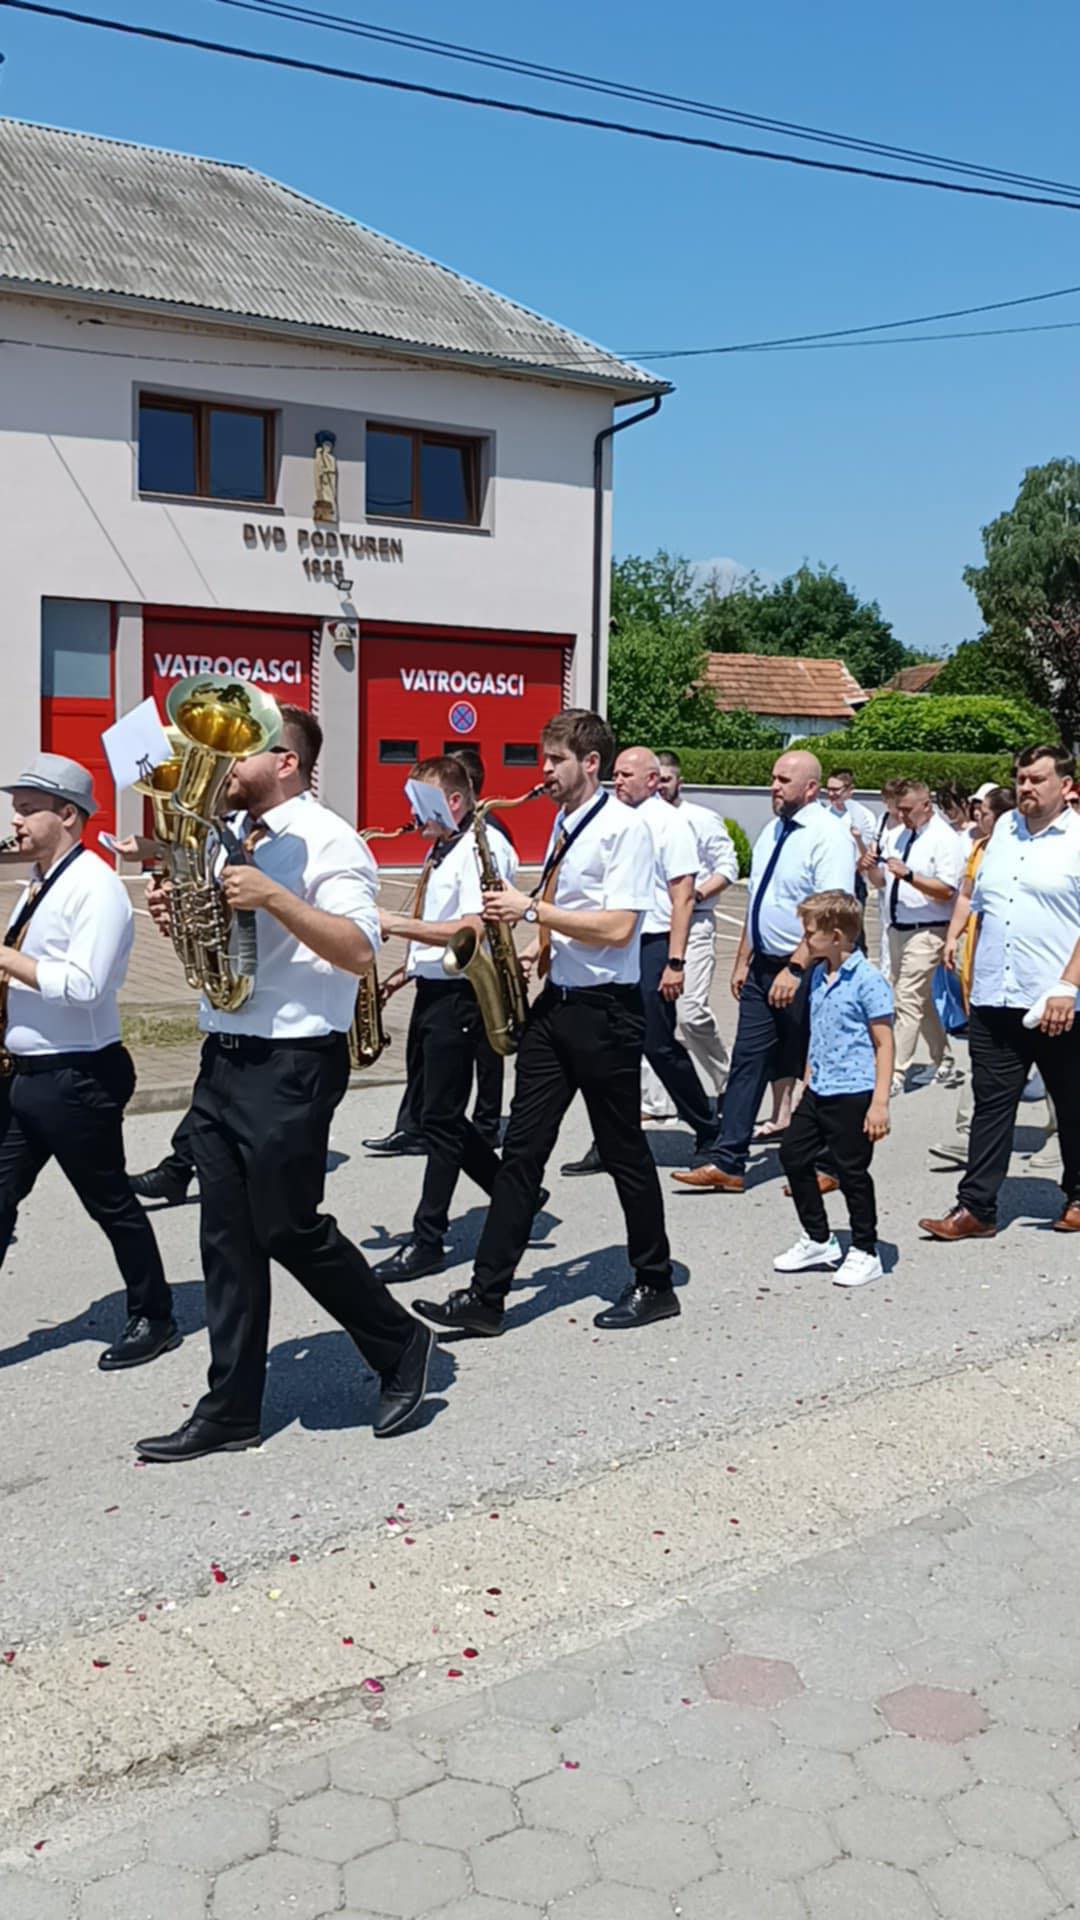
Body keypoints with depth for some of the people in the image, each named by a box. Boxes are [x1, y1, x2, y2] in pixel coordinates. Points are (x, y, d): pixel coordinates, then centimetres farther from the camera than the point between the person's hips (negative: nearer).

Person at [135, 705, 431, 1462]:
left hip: (292, 1065, -8)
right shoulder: (228, 835, 14)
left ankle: (401, 1346, 21)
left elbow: (360, 950, -20)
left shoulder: (327, 840, -11)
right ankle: (231, 1410, 18)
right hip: (223, 1058, 8)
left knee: (288, 1228, -1)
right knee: (227, 1240, 9)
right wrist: (174, 913, 2)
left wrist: (273, 897, -27)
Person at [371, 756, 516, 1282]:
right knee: (438, 1116, 13)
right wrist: (408, 968, 8)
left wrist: (393, 923, -21)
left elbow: (471, 930, -24)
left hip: (458, 996, -10)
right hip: (431, 991, 10)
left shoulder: (482, 847, -13)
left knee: (441, 1119, -5)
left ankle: (428, 1240, 2)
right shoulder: (440, 850, 17)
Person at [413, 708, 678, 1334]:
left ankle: (655, 1285, 21)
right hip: (555, 1003, 8)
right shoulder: (563, 825, 14)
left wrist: (531, 909, -18)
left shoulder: (625, 827, -13)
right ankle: (486, 1295, 5)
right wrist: (536, 951, 7)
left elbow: (616, 928, -21)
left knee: (624, 1151, 4)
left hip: (605, 1009, -8)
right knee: (522, 1148, 4)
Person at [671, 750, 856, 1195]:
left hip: (805, 972, -8)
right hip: (763, 967, 8)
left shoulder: (828, 835, -14)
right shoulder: (772, 831, 13)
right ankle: (727, 1163, 7)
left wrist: (795, 969, -26)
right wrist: (743, 961, 17)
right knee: (747, 1061, 5)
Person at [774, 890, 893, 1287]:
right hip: (818, 1091, 9)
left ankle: (865, 1252, 16)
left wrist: (879, 1103, -18)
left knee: (852, 1171, 0)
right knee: (793, 1154, 11)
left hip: (854, 1094, -8)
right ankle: (818, 1241, 25)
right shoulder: (818, 976, 10)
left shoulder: (868, 980, -14)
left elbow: (884, 1045, -14)